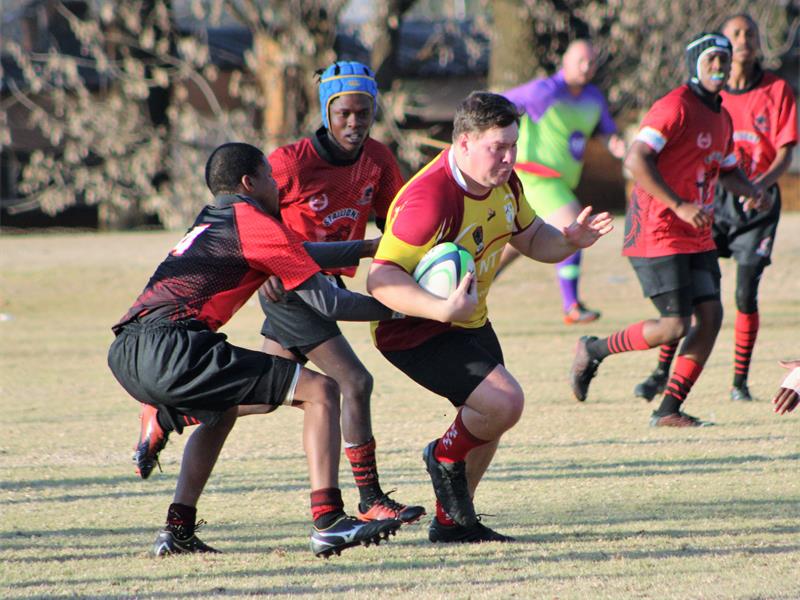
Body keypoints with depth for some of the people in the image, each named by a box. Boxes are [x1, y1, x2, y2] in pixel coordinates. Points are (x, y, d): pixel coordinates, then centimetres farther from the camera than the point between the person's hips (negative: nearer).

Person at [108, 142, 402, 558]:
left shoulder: (210, 220, 27)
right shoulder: (253, 222, 2)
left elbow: (302, 254, 38)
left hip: (125, 356, 9)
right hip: (171, 348, -9)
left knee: (220, 411, 38)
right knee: (319, 391, -4)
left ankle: (176, 530, 24)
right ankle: (328, 523, -16)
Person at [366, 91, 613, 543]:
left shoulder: (503, 184, -3)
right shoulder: (430, 200, -32)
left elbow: (532, 238, 13)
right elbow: (381, 280, -35)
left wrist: (569, 240, -10)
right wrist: (443, 309, -48)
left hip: (470, 321, 10)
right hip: (417, 332, -10)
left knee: (489, 418, 20)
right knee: (505, 402, -22)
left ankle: (452, 522, 38)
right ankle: (446, 457, 9)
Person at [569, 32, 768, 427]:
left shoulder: (721, 117, 15)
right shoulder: (675, 107, -13)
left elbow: (726, 169, 29)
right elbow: (636, 160, -23)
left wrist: (750, 191, 6)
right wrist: (679, 206, -27)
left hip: (696, 237, 9)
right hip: (658, 233, -9)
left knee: (710, 316, -2)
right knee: (675, 326, -13)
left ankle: (669, 409, 6)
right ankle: (593, 350, 9)